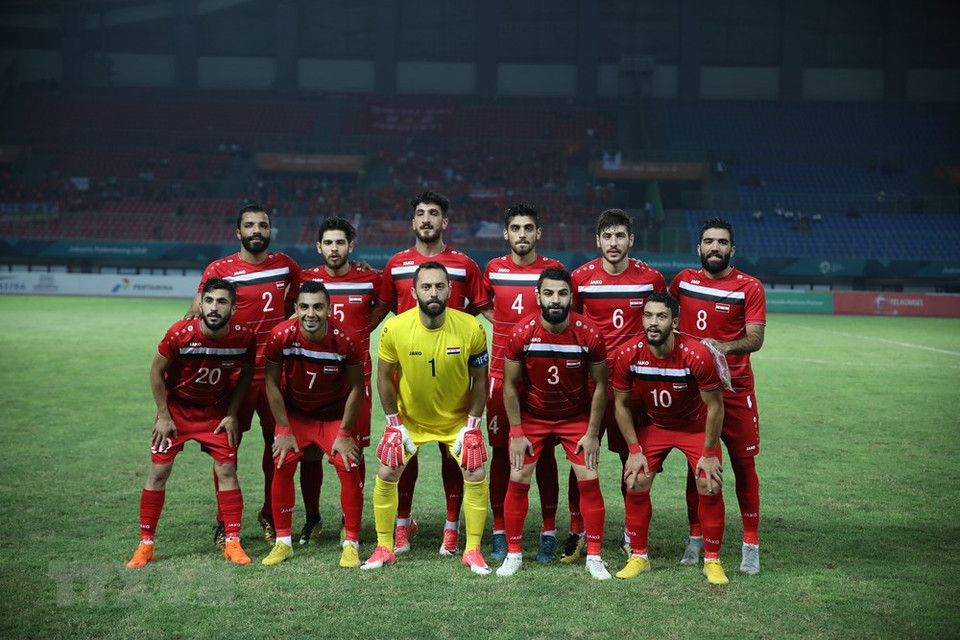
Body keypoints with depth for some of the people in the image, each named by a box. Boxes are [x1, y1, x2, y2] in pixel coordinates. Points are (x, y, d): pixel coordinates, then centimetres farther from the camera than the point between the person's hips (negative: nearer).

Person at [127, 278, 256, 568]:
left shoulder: (243, 337, -20)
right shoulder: (180, 333, -26)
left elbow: (245, 375, 0)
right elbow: (156, 371, -10)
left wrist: (232, 414, -4)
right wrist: (163, 416, -9)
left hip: (216, 411, 1)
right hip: (177, 406, -1)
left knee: (227, 471, -4)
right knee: (158, 471, -2)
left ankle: (232, 543, 6)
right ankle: (145, 545, 10)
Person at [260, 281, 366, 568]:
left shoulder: (344, 340, -26)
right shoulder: (281, 336, -23)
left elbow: (356, 388, -14)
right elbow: (272, 384, -10)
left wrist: (344, 434, -12)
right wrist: (284, 430, -10)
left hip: (335, 414, -1)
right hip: (294, 412, 1)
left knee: (349, 468, -11)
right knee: (282, 466, -9)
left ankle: (351, 544, 3)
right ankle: (283, 542, 6)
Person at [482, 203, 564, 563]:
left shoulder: (554, 270, 2)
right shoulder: (494, 269, 6)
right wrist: (509, 324, 11)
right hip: (501, 372, 1)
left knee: (545, 454, 2)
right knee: (501, 453, 3)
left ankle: (548, 533, 10)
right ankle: (499, 532, 12)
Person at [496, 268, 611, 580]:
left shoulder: (589, 334, -19)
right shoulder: (522, 334, -18)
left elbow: (600, 385, -8)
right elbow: (510, 385, -8)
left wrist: (592, 433, -9)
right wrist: (517, 433, -10)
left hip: (576, 416, 0)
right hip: (531, 416, 0)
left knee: (589, 482, -6)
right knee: (518, 481, -4)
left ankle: (594, 557, 7)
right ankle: (513, 554, 11)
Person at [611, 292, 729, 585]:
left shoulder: (696, 355, -30)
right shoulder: (628, 356, -22)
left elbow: (715, 407, -18)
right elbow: (621, 404, -6)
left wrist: (709, 454, -15)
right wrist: (634, 450, -10)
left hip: (696, 427, -2)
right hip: (654, 426, 2)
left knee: (710, 486, -13)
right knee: (635, 484, -8)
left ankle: (712, 561, 6)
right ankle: (639, 557, 10)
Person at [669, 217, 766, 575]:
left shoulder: (749, 287, -3)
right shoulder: (683, 281, 6)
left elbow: (755, 338, -12)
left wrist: (724, 346, -28)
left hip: (735, 388, -2)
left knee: (744, 464, 0)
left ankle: (751, 543, 9)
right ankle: (696, 538, 19)